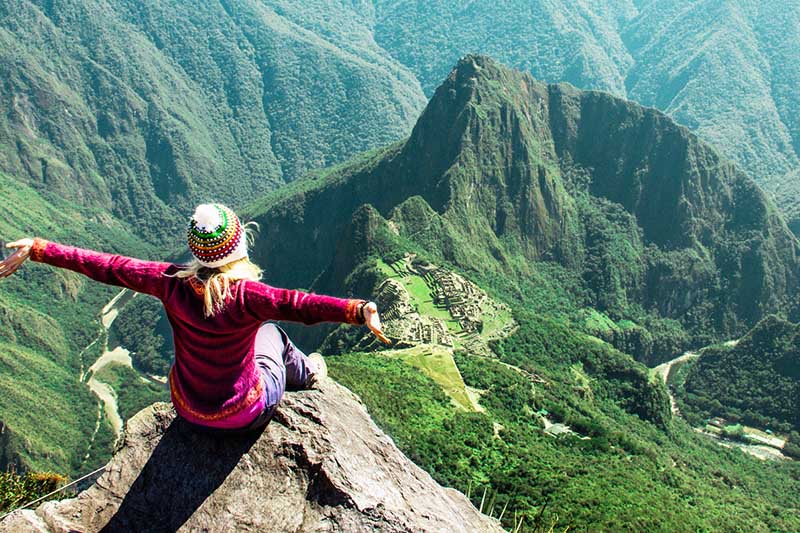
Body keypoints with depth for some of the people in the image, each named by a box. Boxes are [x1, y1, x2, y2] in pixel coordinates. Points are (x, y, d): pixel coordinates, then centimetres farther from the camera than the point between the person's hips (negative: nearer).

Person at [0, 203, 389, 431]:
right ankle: (307, 374, 53)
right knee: (272, 333, 24)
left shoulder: (171, 284, -20)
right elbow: (298, 304, -49)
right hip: (246, 415, -3)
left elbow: (106, 267, -13)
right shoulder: (245, 295, -32)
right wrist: (358, 311, -62)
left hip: (188, 410, 3)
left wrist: (37, 249, -4)